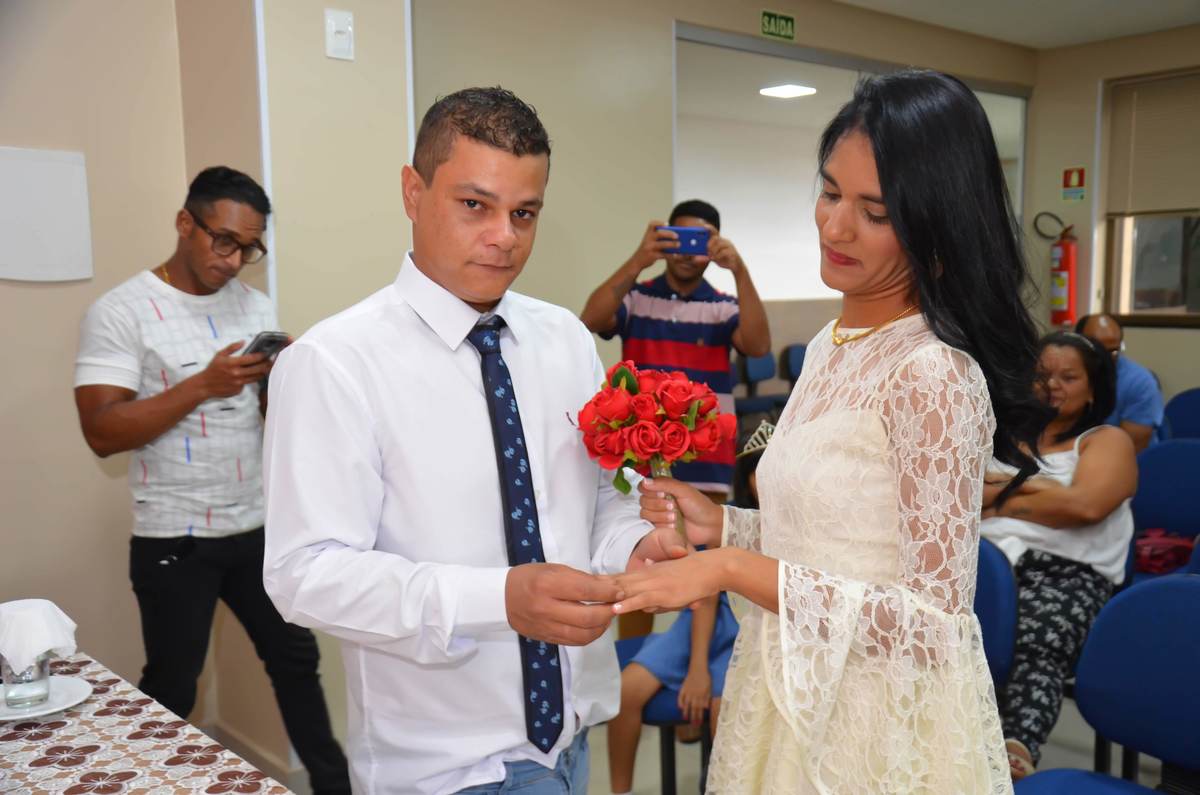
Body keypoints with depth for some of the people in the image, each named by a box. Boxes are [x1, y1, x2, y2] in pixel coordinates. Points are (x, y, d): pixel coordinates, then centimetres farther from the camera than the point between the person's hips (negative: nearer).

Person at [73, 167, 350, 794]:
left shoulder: (257, 306, 5)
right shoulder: (121, 312, -11)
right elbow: (102, 432, -18)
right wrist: (203, 385, -24)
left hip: (258, 527, 5)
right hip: (174, 540, -5)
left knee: (295, 658, 16)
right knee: (170, 690, 10)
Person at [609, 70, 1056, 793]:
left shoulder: (935, 376, -22)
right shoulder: (831, 347, 3)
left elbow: (934, 624, -22)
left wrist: (734, 568, -24)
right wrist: (721, 525, -2)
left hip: (883, 729, -7)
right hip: (799, 700, 8)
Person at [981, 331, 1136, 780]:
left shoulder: (1108, 441, 18)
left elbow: (1085, 505, -4)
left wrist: (999, 498, 4)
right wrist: (1027, 487, 0)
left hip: (1066, 570, -2)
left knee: (1038, 642, -38)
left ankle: (1018, 752, -58)